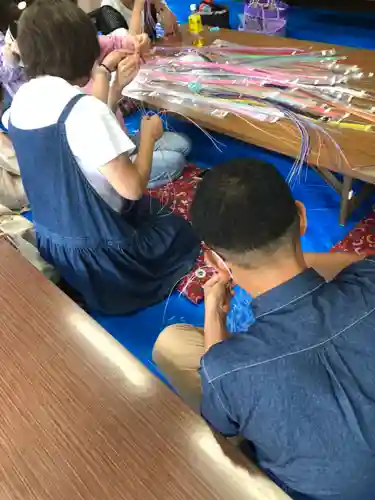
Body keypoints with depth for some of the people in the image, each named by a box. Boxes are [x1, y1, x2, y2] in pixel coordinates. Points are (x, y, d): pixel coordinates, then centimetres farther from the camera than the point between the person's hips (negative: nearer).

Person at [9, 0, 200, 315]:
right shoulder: (83, 109, -26)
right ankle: (125, 284, 10)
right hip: (98, 254, -7)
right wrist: (148, 136, -6)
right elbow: (132, 188, -23)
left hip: (52, 242, 8)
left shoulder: (21, 102, 0)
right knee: (191, 230, 16)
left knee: (157, 208, 28)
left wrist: (115, 87, 10)